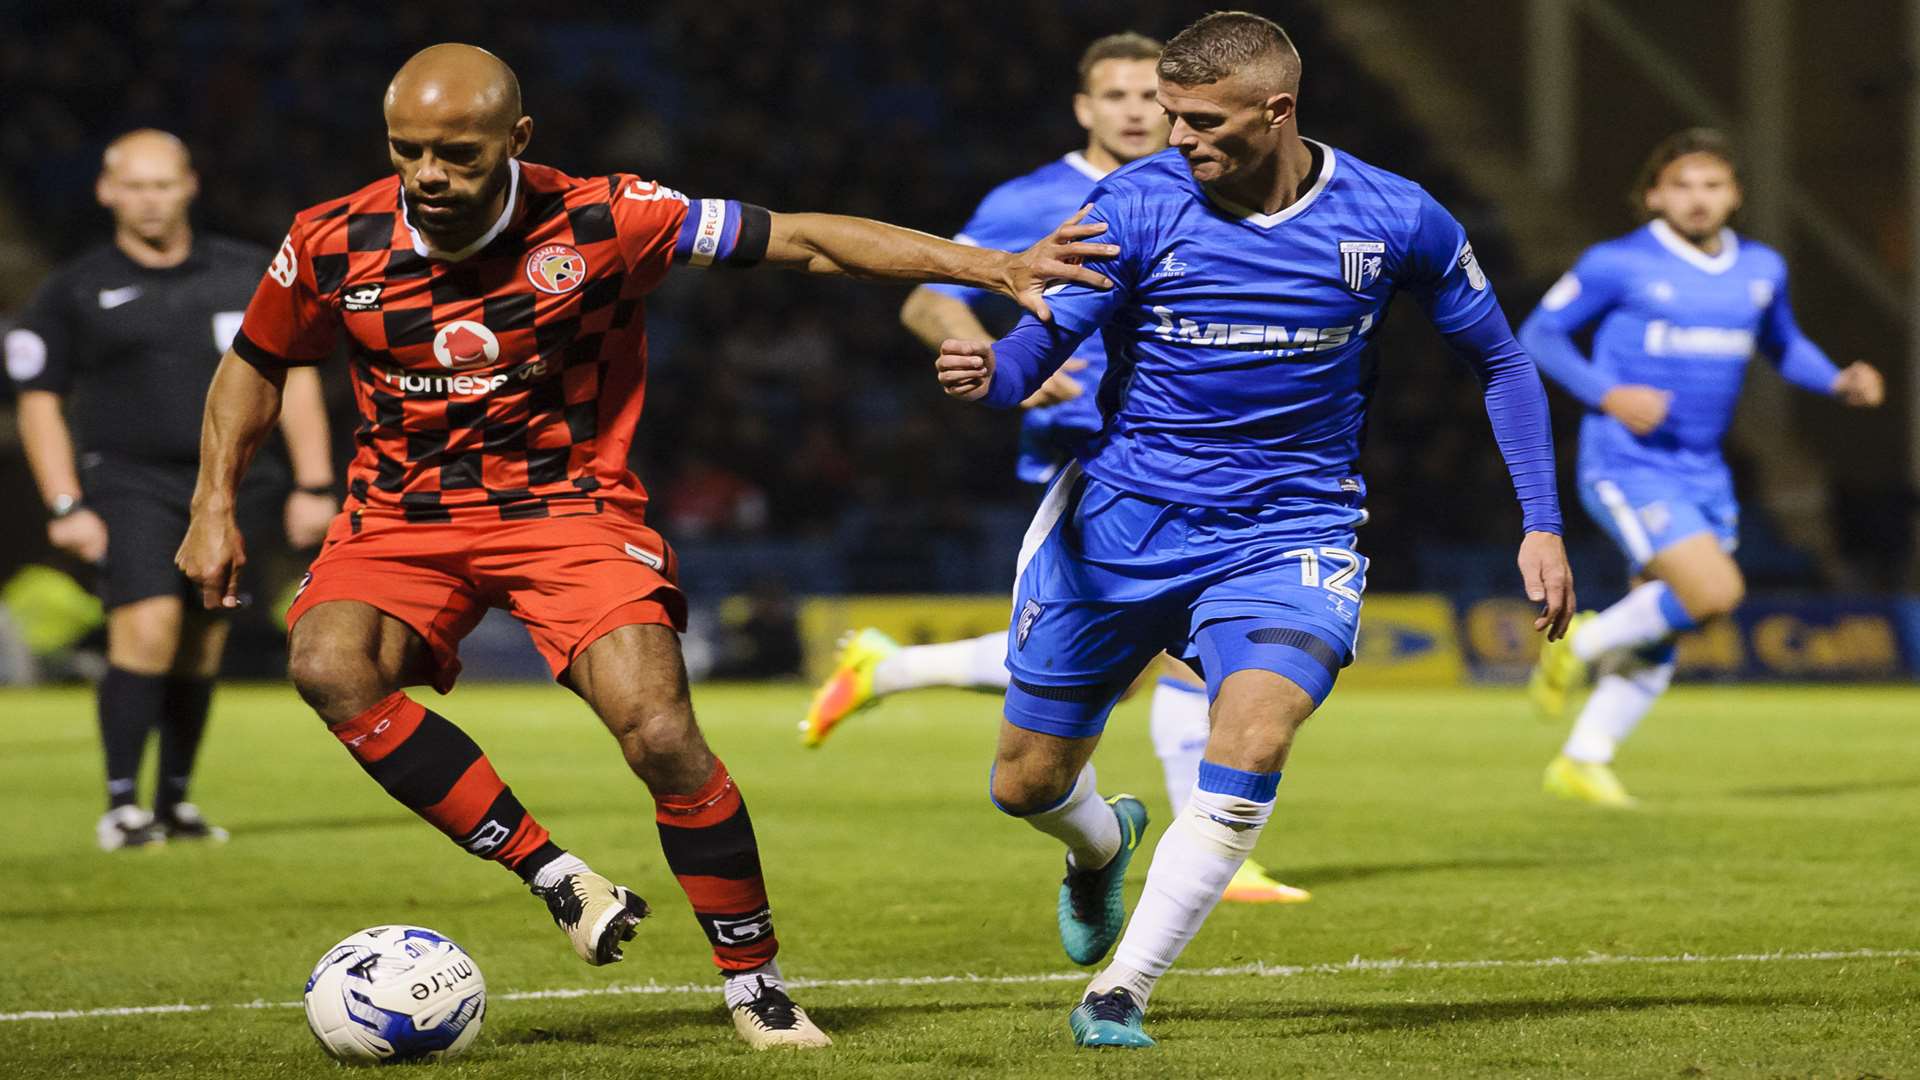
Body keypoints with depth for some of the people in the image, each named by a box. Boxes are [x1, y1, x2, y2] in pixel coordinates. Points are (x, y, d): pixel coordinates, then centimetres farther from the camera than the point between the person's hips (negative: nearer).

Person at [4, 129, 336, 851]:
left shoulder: (247, 276, 7)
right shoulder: (73, 292, 2)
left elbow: (293, 377, 10)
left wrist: (313, 486, 3)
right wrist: (66, 507, -4)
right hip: (127, 484, -3)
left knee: (200, 650, 5)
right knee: (147, 627, -20)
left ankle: (174, 802, 18)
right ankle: (121, 805, -15)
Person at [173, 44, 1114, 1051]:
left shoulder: (599, 222, -16)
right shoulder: (333, 244, -10)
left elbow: (800, 240, -13)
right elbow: (255, 362, 11)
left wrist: (989, 266, -17)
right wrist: (215, 504, 1)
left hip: (566, 503, -2)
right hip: (403, 513, 2)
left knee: (660, 733, -20)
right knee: (327, 665, -29)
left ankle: (753, 983, 1)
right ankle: (553, 873, -20)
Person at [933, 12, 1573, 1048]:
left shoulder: (1394, 221, -7)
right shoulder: (1136, 204, -10)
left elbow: (1501, 363, 6)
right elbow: (1041, 339, -15)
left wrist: (1541, 526, 0)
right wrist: (992, 373, -40)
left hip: (1291, 527, -1)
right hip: (1121, 520, 1)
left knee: (1252, 742, -27)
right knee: (1027, 784, 6)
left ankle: (1121, 992, -15)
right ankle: (1104, 845, 45)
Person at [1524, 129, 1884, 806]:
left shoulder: (1760, 269, 8)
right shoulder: (1618, 264, -8)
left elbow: (1784, 346, 25)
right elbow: (1538, 335, -3)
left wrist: (1839, 383, 5)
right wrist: (1607, 394, -18)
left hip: (1703, 472, 6)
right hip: (1626, 466, -6)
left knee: (1656, 639, 7)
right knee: (1715, 592, -22)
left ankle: (1582, 762, 19)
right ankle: (1582, 644, 0)